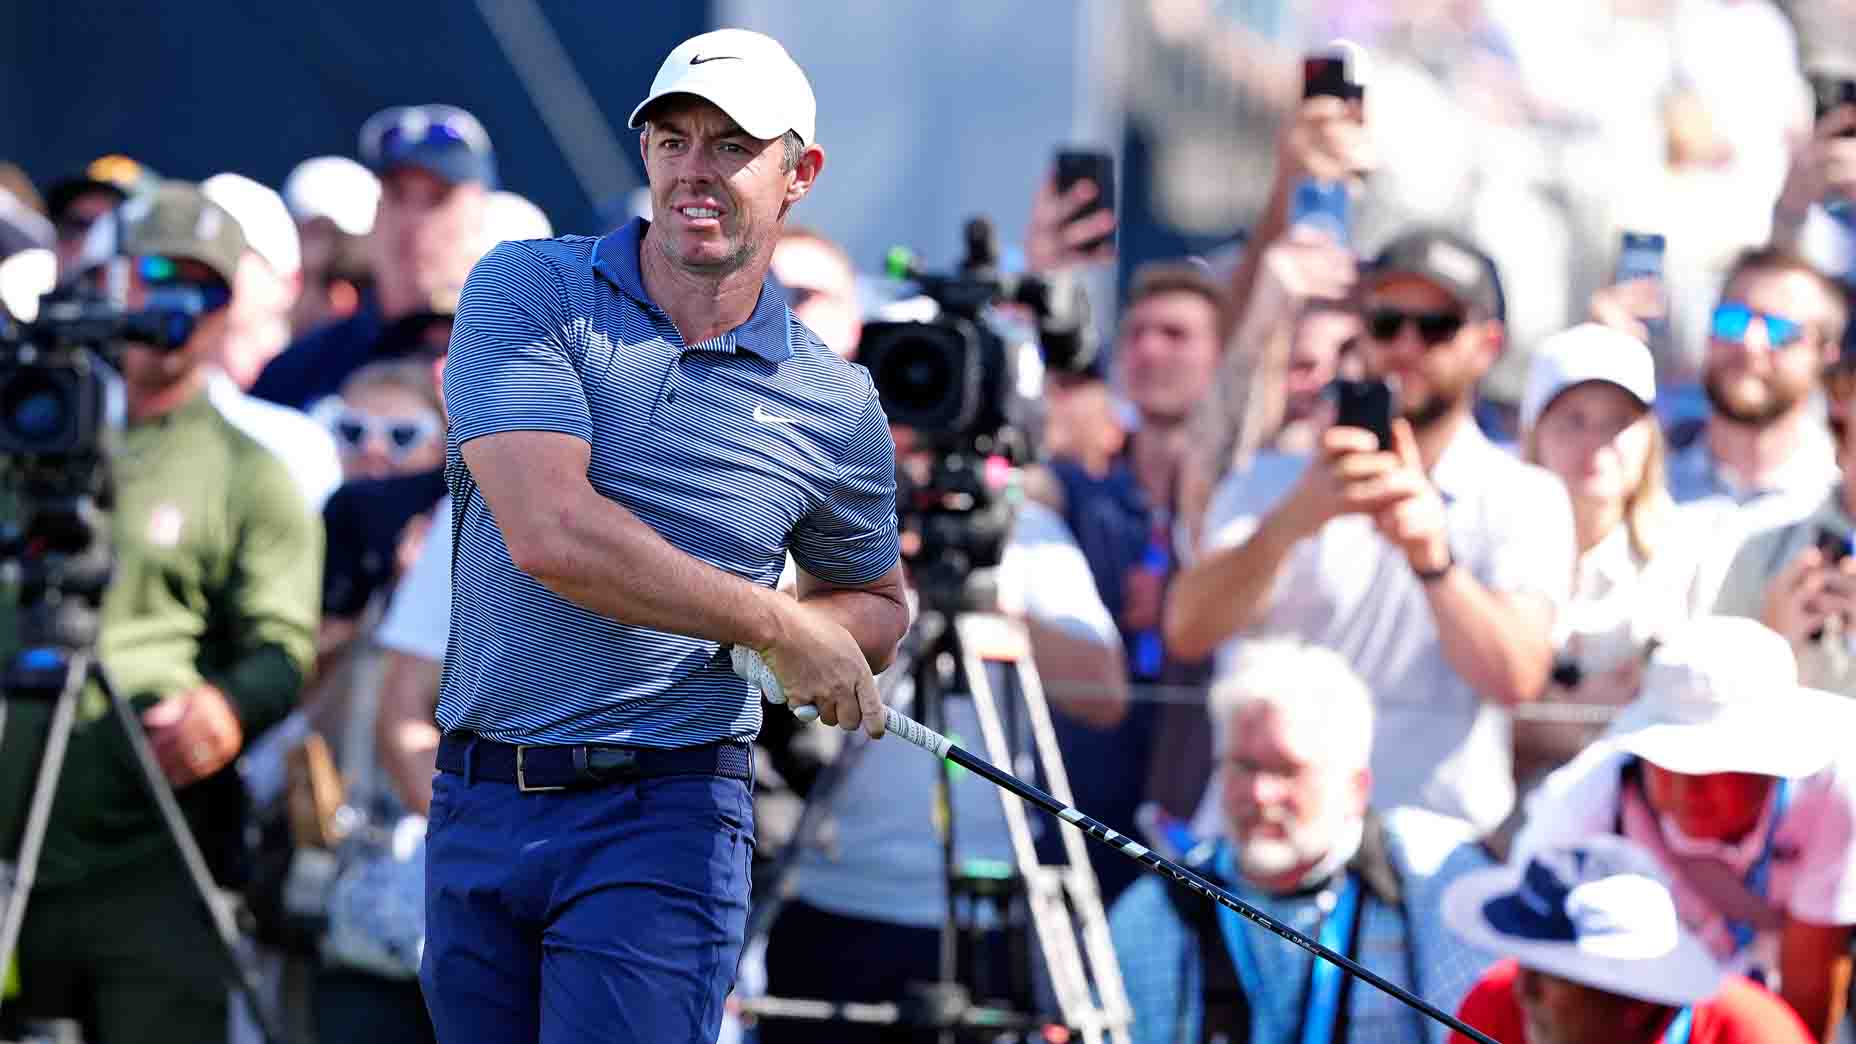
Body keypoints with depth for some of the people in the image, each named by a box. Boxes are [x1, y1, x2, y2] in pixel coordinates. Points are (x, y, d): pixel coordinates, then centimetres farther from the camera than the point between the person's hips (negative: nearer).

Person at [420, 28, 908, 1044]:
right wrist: (775, 625, -11)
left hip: (661, 821, -1)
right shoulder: (525, 292, -2)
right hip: (477, 806, 1)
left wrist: (828, 632, -3)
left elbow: (878, 604, 23)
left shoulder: (838, 407, 5)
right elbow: (548, 533, -16)